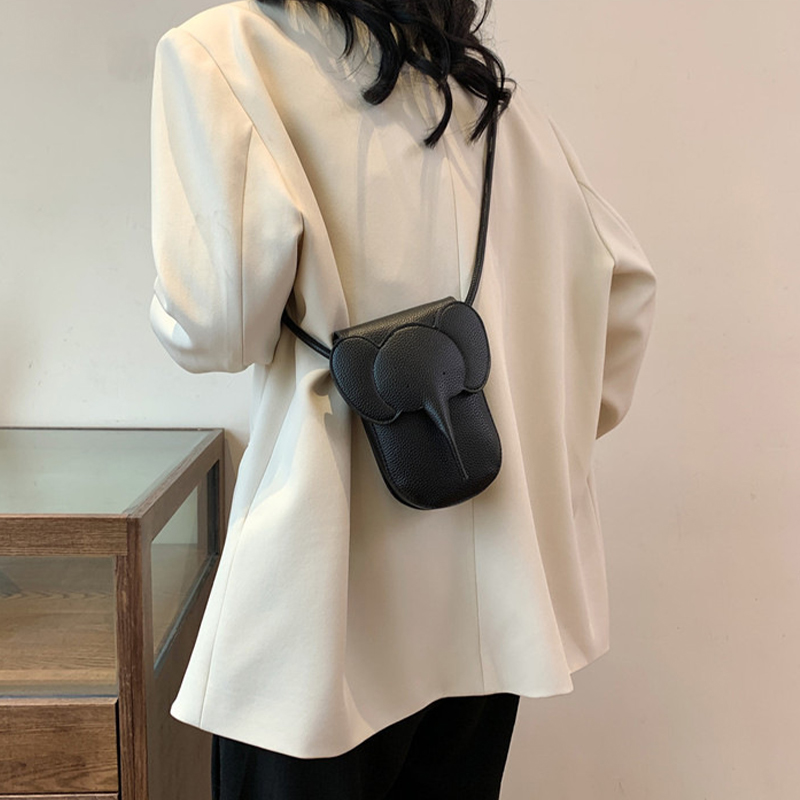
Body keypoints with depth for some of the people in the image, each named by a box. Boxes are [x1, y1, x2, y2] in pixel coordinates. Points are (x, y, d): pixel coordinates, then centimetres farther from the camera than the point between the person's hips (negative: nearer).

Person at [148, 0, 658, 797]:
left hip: (336, 596, -6)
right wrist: (555, 435, 14)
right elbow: (624, 279, 12)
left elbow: (212, 321, -20)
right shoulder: (483, 87, 9)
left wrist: (182, 316, 3)